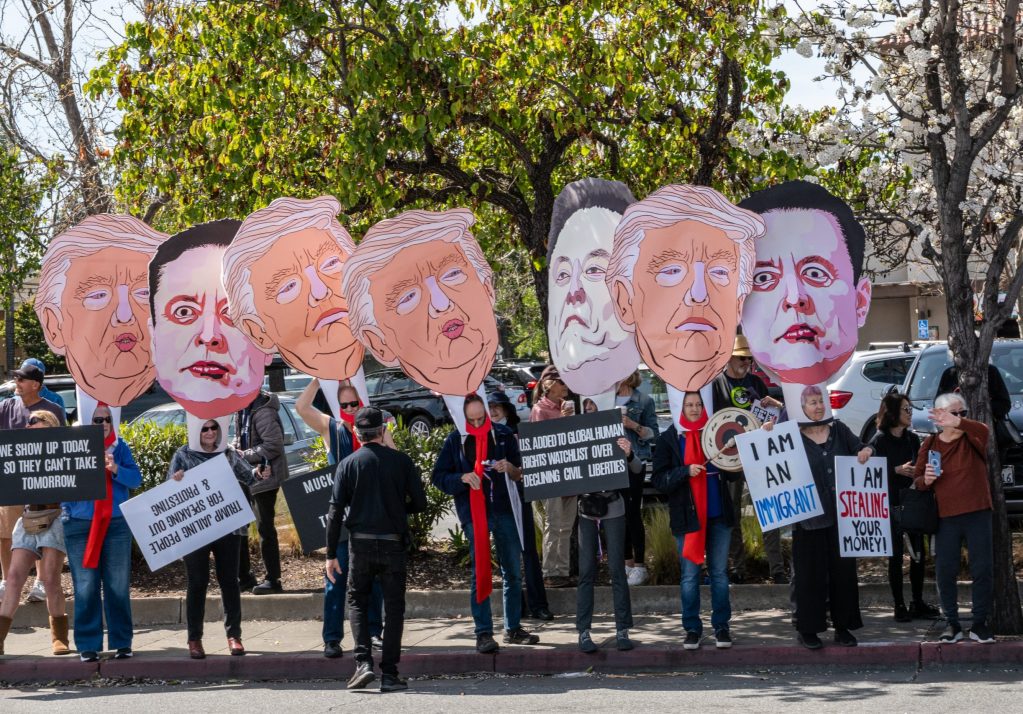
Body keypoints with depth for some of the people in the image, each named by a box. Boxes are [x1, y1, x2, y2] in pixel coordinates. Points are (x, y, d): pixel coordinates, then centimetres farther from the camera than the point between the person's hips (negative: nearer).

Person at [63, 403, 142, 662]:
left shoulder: (120, 447, 7)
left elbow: (136, 478, -1)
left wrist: (115, 469, -17)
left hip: (116, 524, 2)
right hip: (80, 525, -2)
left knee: (118, 586, 3)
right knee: (86, 587, -1)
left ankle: (122, 642, 11)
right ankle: (88, 645, 5)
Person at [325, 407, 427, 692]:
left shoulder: (348, 464, 0)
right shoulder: (401, 461, 0)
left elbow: (335, 511, -3)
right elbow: (420, 503, 1)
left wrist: (331, 554, 0)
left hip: (360, 543, 0)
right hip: (394, 543, 0)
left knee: (357, 602, 15)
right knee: (393, 608, 8)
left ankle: (363, 662, -3)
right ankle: (389, 674, 5)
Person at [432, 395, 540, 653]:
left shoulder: (504, 435, 6)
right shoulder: (455, 440, 2)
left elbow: (521, 474, 13)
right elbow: (438, 477, 3)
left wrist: (510, 468, -9)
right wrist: (463, 478, -14)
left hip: (504, 510, 2)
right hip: (474, 513, -2)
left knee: (513, 572, 7)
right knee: (480, 573, -4)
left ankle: (513, 629, 17)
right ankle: (484, 633, -1)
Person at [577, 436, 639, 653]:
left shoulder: (616, 442, -6)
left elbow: (637, 469, -13)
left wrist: (629, 455, -35)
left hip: (613, 509, -1)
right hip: (587, 510, 1)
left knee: (617, 569, 0)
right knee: (586, 572, 0)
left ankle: (622, 631, 6)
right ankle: (583, 632, 4)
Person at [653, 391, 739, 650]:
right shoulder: (668, 439, 2)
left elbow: (733, 472, 13)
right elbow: (659, 480, -5)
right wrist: (686, 471, -18)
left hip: (718, 514, 2)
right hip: (687, 516, -2)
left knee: (719, 572, 6)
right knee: (690, 574, 2)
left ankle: (721, 626, 13)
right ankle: (692, 628, 10)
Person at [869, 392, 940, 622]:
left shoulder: (913, 439, 11)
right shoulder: (879, 440, -5)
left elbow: (920, 468, 14)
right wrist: (897, 470, -21)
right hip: (891, 504, -5)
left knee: (918, 552, 4)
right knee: (896, 554, -1)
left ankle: (918, 603, 14)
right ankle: (899, 605, 5)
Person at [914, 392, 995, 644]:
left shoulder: (971, 439, 0)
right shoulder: (930, 444, 5)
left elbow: (984, 431, -25)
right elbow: (916, 480, 11)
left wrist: (959, 423, -43)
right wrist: (926, 480, -14)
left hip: (977, 513, -1)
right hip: (945, 517, 1)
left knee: (983, 570, 0)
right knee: (945, 572, 2)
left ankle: (979, 623, 10)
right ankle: (952, 624, 13)